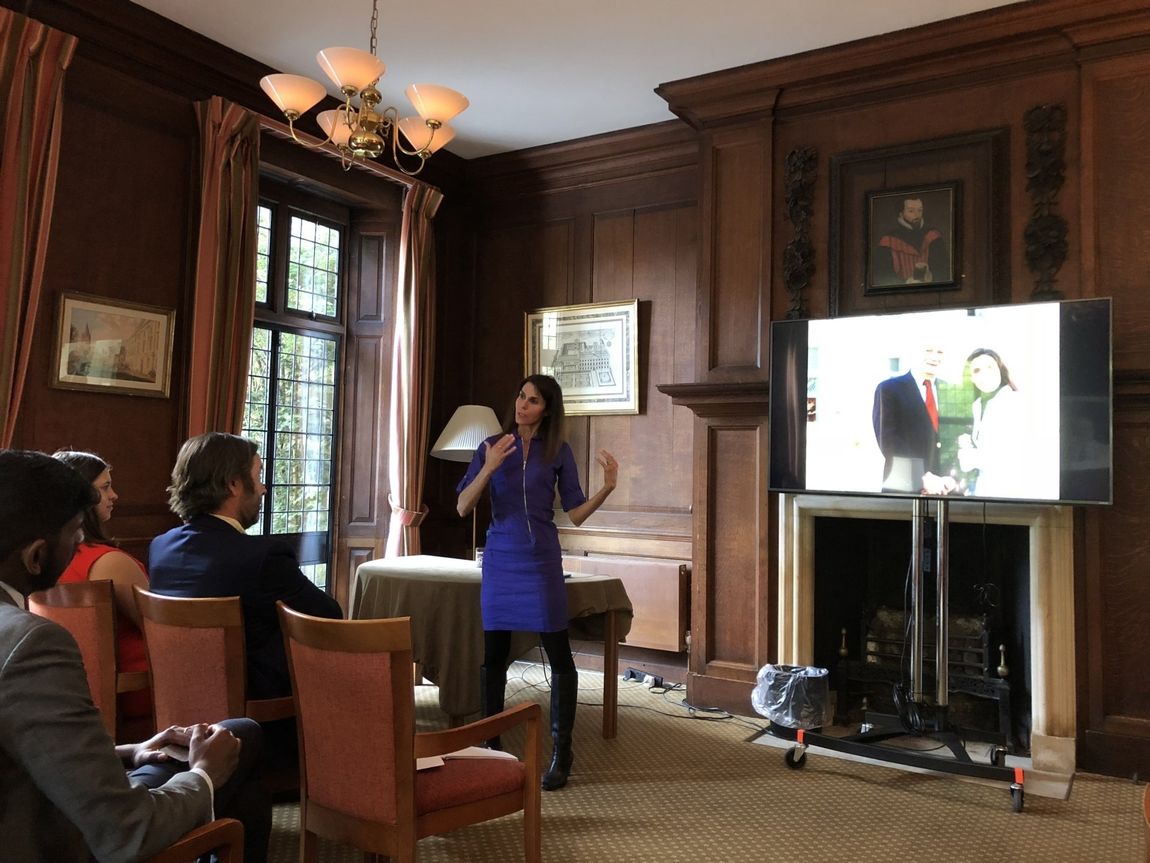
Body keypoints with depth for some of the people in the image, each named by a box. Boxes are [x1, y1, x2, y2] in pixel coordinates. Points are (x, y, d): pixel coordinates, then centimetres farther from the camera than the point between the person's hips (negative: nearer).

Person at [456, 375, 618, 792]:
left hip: (541, 563, -1)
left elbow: (576, 514, 2)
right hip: (499, 561, 2)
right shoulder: (492, 446, 4)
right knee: (493, 655, 7)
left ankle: (561, 754, 10)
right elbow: (462, 508, -3)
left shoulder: (558, 452, 1)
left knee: (559, 655, -3)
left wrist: (607, 487, -13)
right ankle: (491, 746, 23)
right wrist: (490, 467, -17)